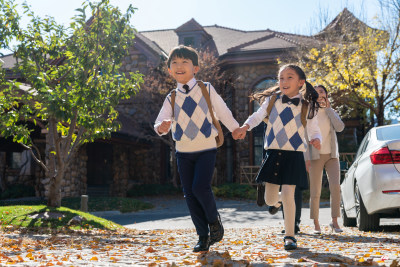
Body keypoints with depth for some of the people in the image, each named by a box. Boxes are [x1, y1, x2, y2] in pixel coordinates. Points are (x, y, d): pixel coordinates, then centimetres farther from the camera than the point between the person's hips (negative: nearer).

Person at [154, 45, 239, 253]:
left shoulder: (207, 90, -2)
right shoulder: (171, 98, 3)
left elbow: (223, 112, 6)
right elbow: (160, 121, -5)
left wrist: (237, 129, 9)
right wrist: (161, 127, -27)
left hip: (206, 148, -3)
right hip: (183, 151, 3)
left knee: (200, 187, -19)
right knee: (189, 194, 3)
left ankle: (214, 220, 10)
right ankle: (203, 236, 16)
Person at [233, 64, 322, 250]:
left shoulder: (306, 107, 1)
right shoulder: (272, 100, 6)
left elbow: (314, 131, 6)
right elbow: (257, 116, 13)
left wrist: (316, 139, -17)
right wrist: (245, 127, -7)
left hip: (294, 155, -2)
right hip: (273, 153, 2)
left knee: (288, 194, -10)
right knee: (270, 200, 5)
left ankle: (289, 236, 5)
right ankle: (278, 200, 44)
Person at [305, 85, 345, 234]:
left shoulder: (331, 113, 11)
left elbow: (340, 127, -8)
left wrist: (328, 109, -5)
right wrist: (306, 158, -11)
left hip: (332, 155, 2)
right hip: (315, 156, -2)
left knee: (335, 187, -14)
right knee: (315, 192, -5)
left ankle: (334, 221, -5)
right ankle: (316, 224, 7)